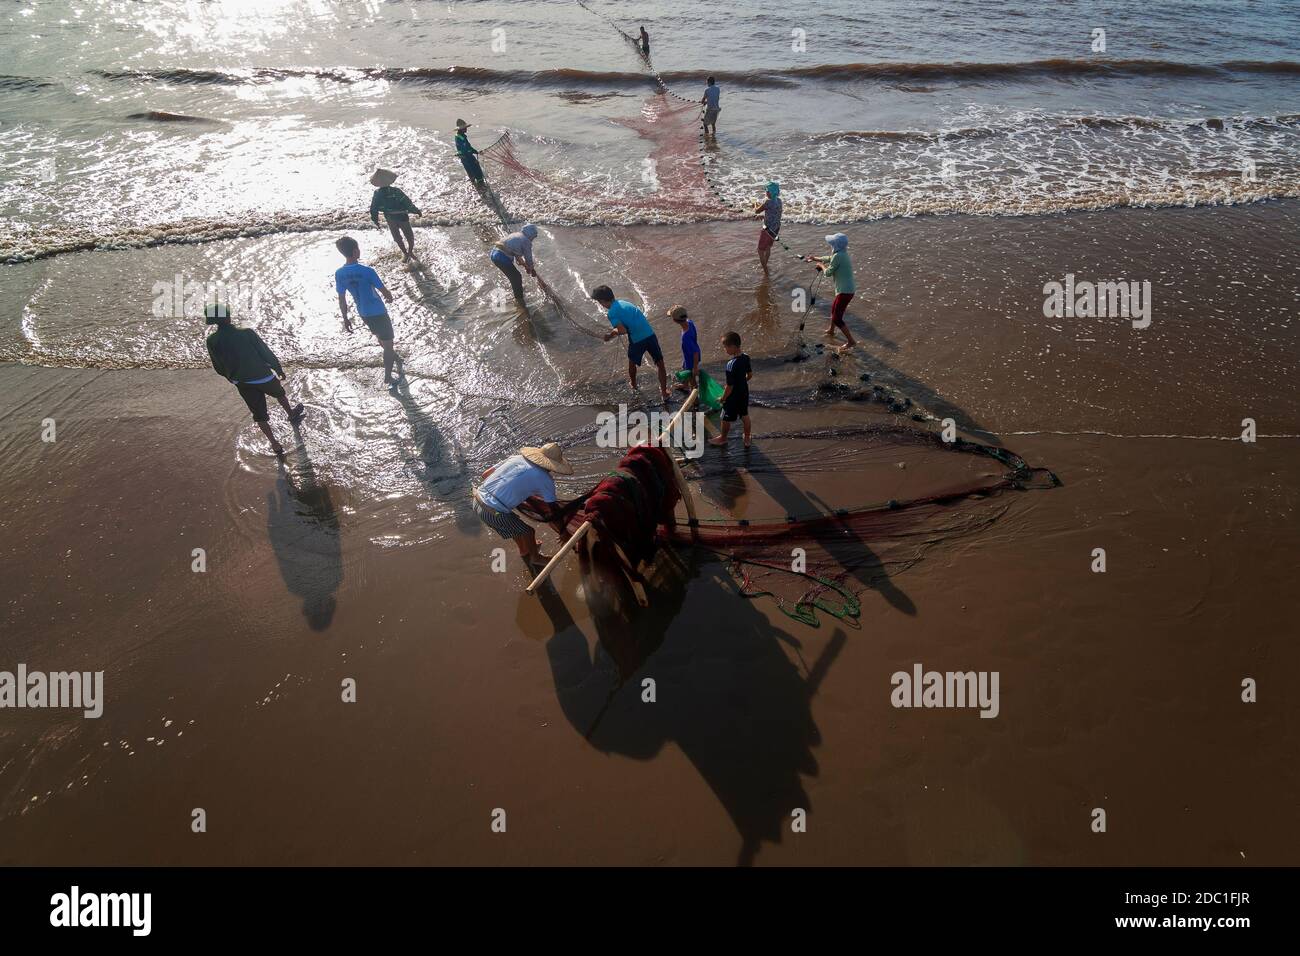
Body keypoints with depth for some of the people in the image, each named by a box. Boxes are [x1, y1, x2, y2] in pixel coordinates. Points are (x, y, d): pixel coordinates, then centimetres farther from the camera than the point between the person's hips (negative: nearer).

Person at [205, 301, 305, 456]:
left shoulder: (212, 341, -12)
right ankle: (292, 415, 57)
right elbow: (267, 353, -14)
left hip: (242, 383, 3)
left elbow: (219, 368, 0)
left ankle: (274, 444, 20)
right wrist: (279, 369, 3)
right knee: (279, 393, 31)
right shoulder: (246, 333, -22)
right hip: (263, 377, -2)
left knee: (259, 414, 16)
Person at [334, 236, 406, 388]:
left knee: (382, 340, 28)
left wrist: (345, 319, 11)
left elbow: (342, 299, -1)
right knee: (388, 345, 11)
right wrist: (389, 297, 9)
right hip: (378, 313, -6)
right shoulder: (367, 271, -25)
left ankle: (397, 360, 49)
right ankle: (388, 378, 19)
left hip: (363, 314, 6)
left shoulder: (339, 274, -9)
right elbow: (384, 291, -14)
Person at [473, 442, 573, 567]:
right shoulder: (545, 479, -7)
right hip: (493, 513, -7)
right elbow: (553, 510, 2)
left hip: (477, 500, 7)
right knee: (527, 531, 18)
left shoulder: (516, 457, 8)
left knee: (516, 523, 32)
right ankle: (535, 557, 44)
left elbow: (485, 474, 13)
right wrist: (549, 517, 24)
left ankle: (524, 550, 55)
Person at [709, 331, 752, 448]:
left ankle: (723, 438, 39)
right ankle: (747, 439, 39)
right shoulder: (746, 357, -12)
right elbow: (750, 375, 4)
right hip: (744, 393, 7)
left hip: (733, 397, -7)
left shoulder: (731, 365, -34)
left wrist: (723, 398, -11)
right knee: (745, 416, 23)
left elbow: (729, 386, -26)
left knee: (726, 418, 17)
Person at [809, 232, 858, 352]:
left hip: (844, 292, -10)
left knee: (837, 319, -7)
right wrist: (816, 258, 42)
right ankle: (831, 331, 52)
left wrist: (821, 265, 5)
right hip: (846, 290, 10)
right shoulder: (842, 254, 9)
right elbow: (828, 258, 28)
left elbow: (828, 272, -15)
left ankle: (851, 342, -5)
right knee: (834, 307, 32)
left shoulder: (838, 256, -21)